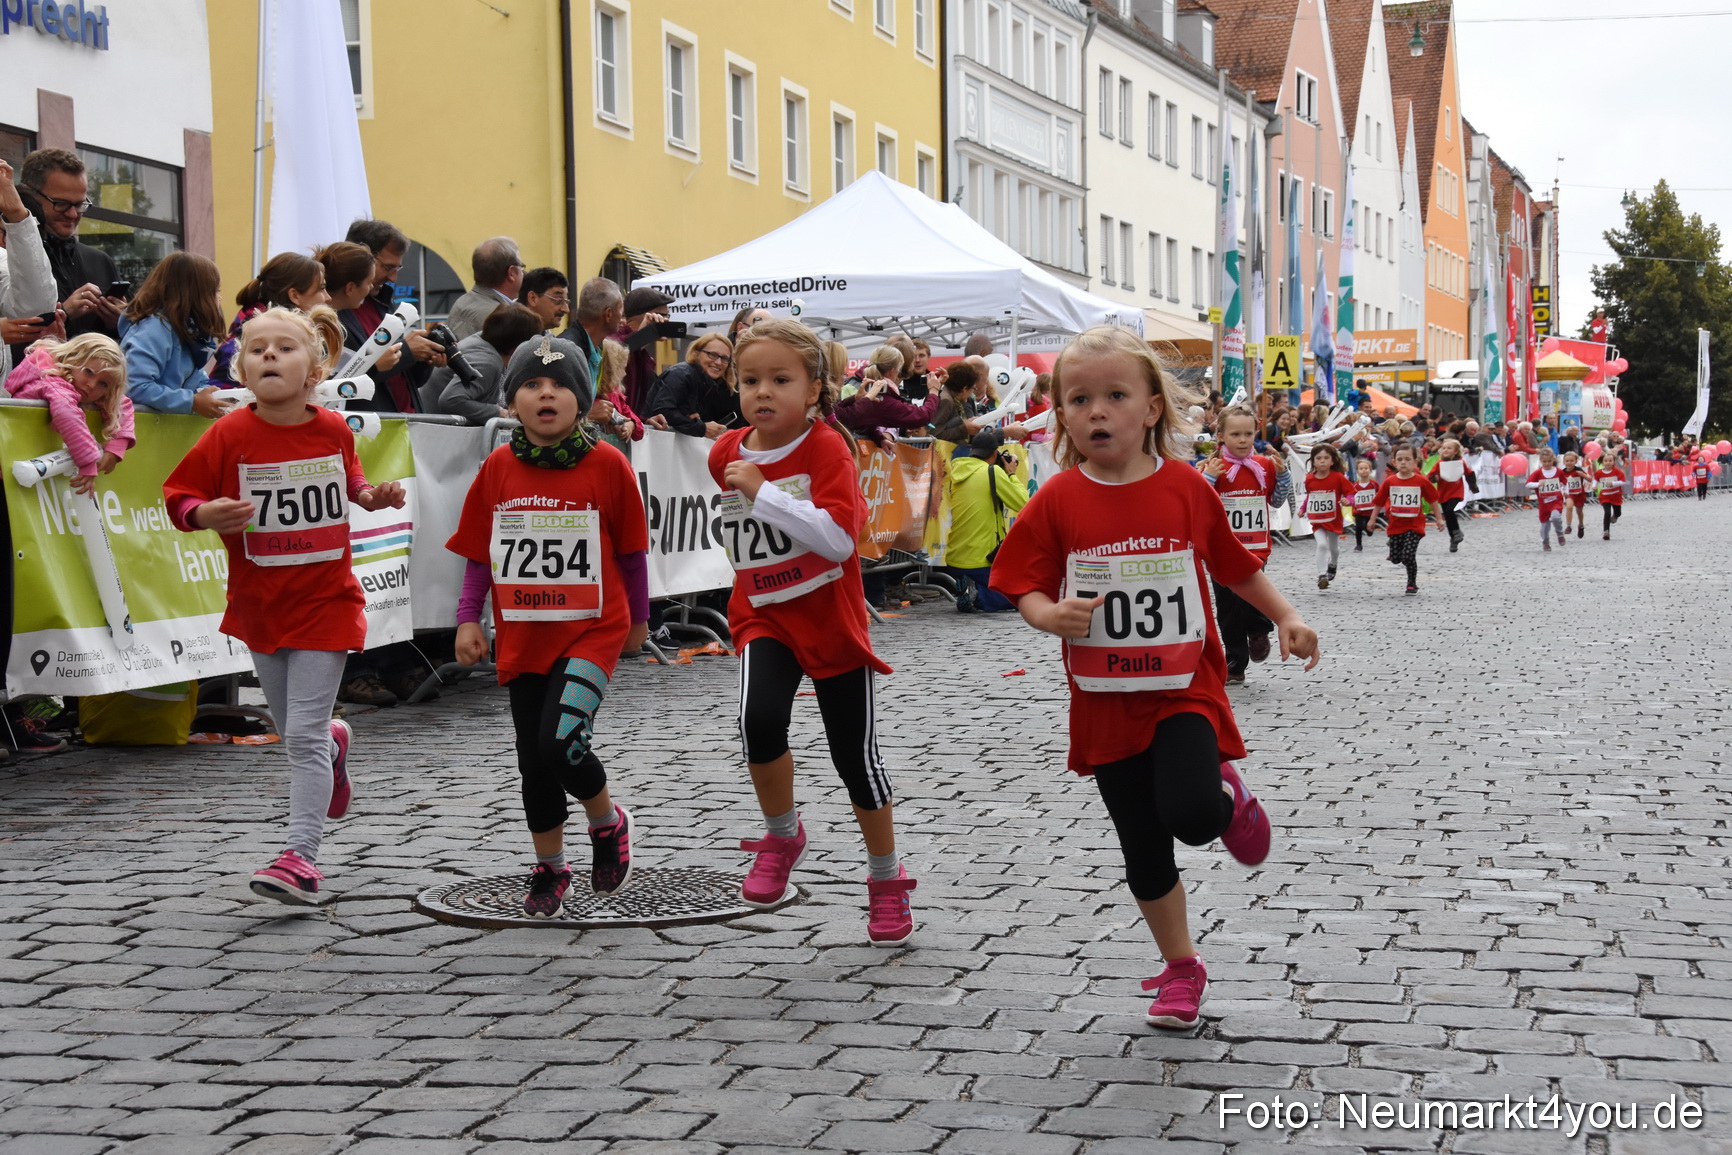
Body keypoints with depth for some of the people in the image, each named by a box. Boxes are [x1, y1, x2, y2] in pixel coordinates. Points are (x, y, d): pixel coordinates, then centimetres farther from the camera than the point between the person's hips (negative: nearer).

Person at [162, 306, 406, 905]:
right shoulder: (230, 435, -10)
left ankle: (300, 856, -5)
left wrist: (374, 496, -3)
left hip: (326, 601, -2)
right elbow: (179, 496, -6)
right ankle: (335, 743, 53)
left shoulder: (334, 429, -4)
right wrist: (207, 513, -26)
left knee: (304, 737, -8)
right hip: (259, 603, 2)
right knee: (294, 731, 18)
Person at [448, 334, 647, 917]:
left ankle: (609, 825, 9)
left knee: (561, 742, -21)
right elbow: (478, 552, 8)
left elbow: (631, 548, 4)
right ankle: (550, 868, 30)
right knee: (534, 763, 10)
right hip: (522, 637, 4)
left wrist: (638, 617, 11)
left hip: (592, 630, -4)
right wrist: (468, 618, 2)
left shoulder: (606, 464, -7)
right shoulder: (498, 468, 0)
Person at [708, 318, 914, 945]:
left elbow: (839, 539, -31)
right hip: (762, 616, 3)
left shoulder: (826, 448, -16)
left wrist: (762, 491, -30)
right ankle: (782, 835, 1)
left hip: (831, 618, -3)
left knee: (855, 755, 4)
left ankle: (887, 879, 25)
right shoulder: (726, 453, 0)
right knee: (760, 719, -25)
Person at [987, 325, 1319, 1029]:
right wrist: (1051, 616, -22)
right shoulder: (1058, 501, -5)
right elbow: (1028, 588, -1)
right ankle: (1181, 968, 30)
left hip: (1184, 690, -2)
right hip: (1107, 703, 2)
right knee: (1144, 855, 9)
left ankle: (1227, 792, 11)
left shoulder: (1185, 488, -4)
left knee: (1190, 815, -25)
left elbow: (1233, 566, 10)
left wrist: (1286, 616, 6)